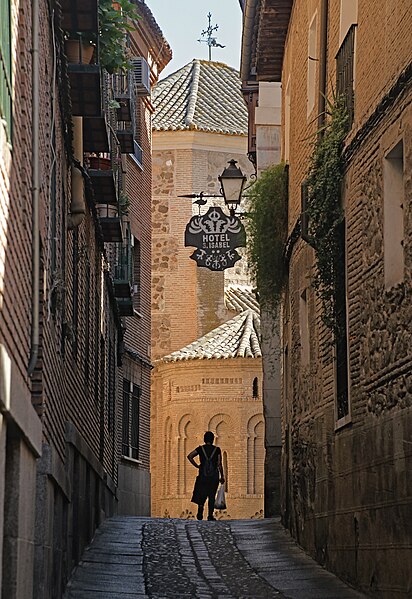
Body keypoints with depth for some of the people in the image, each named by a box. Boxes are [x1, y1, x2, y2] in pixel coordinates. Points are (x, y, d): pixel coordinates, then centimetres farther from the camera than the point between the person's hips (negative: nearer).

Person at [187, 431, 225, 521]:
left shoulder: (200, 449, 1)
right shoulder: (217, 449, -1)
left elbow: (189, 456, -8)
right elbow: (219, 464, -3)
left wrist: (196, 466, 1)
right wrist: (222, 476, 4)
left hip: (203, 475, 1)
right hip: (214, 476, -1)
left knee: (201, 494, 11)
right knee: (212, 496, 7)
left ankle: (200, 507, -17)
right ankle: (210, 515, 2)